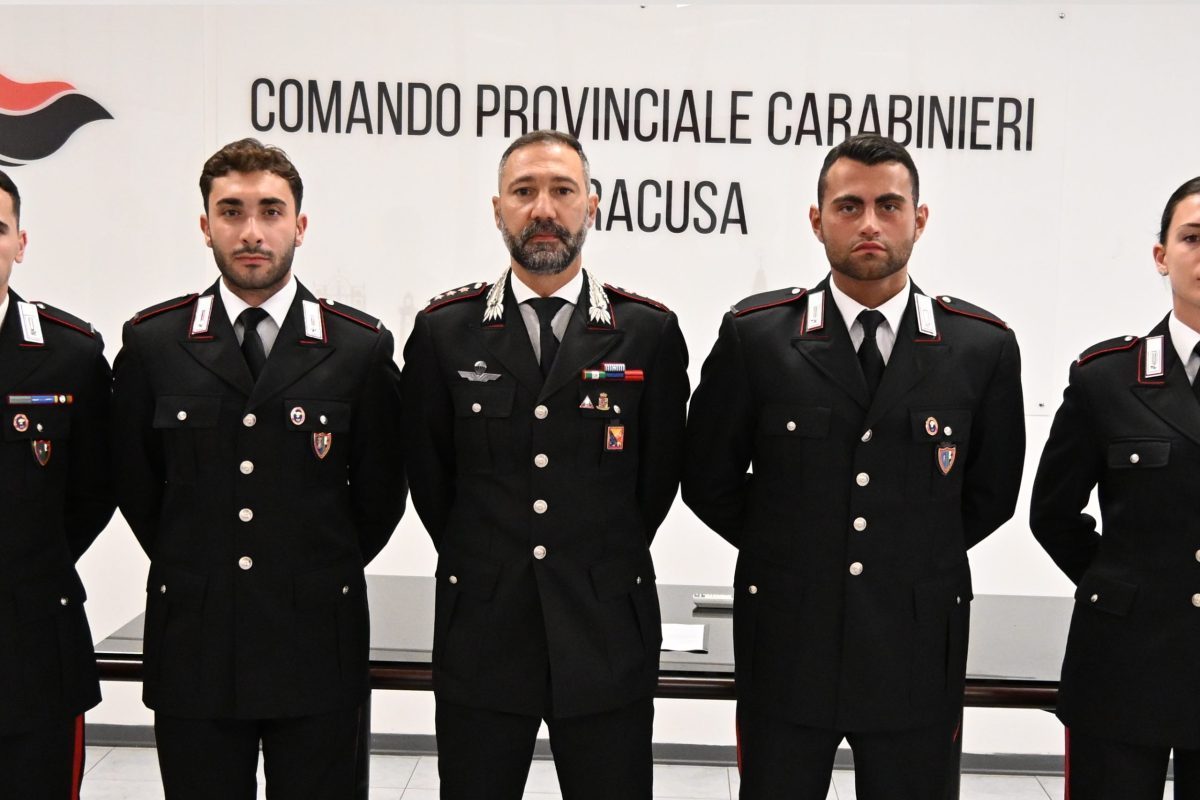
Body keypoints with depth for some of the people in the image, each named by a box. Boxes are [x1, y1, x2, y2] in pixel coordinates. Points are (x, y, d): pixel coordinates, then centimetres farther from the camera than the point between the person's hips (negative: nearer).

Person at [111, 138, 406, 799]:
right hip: (193, 646, 1)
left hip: (317, 648, 0)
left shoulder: (362, 347, -2)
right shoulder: (151, 343, 1)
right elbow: (134, 484, 10)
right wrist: (192, 573, 9)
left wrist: (325, 576, 8)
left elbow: (380, 494, 6)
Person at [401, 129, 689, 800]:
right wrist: (483, 567, 10)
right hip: (480, 638, 1)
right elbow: (429, 474, 7)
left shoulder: (650, 332, -2)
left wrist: (602, 568, 8)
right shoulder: (444, 331, 0)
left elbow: (659, 474, 5)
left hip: (607, 639, 0)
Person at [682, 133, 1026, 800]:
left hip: (918, 651, 1)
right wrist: (784, 553, 6)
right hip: (786, 645, 0)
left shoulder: (983, 347, -2)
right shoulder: (754, 335, -4)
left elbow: (990, 494, 10)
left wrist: (915, 561, 8)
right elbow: (707, 480, 4)